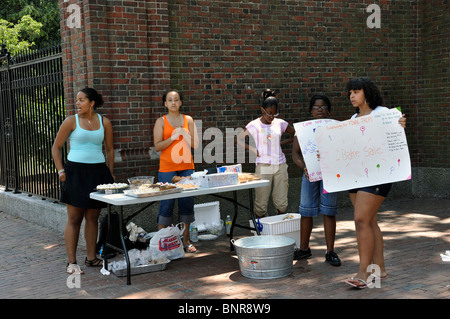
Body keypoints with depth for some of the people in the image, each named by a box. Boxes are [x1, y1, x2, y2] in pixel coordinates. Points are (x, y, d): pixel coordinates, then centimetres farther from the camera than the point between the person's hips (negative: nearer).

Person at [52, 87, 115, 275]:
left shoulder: (104, 122, 6)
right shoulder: (71, 121, -1)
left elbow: (109, 150, 14)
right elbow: (56, 147, 5)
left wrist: (110, 174, 10)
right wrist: (61, 171, -4)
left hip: (98, 172, 3)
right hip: (75, 172, -3)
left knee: (93, 217, 8)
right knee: (74, 219, -2)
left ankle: (91, 258, 19)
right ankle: (71, 262, 2)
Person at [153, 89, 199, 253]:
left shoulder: (188, 120, 10)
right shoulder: (161, 121, 3)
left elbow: (195, 144, 5)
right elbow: (157, 146, -5)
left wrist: (185, 134, -11)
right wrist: (173, 137, -16)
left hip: (186, 166, 3)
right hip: (167, 167, -3)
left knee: (187, 202, 4)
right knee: (166, 203, -3)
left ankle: (185, 240, 15)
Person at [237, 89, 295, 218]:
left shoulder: (280, 123, 6)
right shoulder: (254, 125, -1)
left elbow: (295, 135, 19)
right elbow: (239, 139, 7)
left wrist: (283, 142, 4)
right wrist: (253, 149, -6)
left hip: (280, 165, 3)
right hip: (263, 166, -3)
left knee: (282, 204, 4)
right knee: (261, 204, -3)